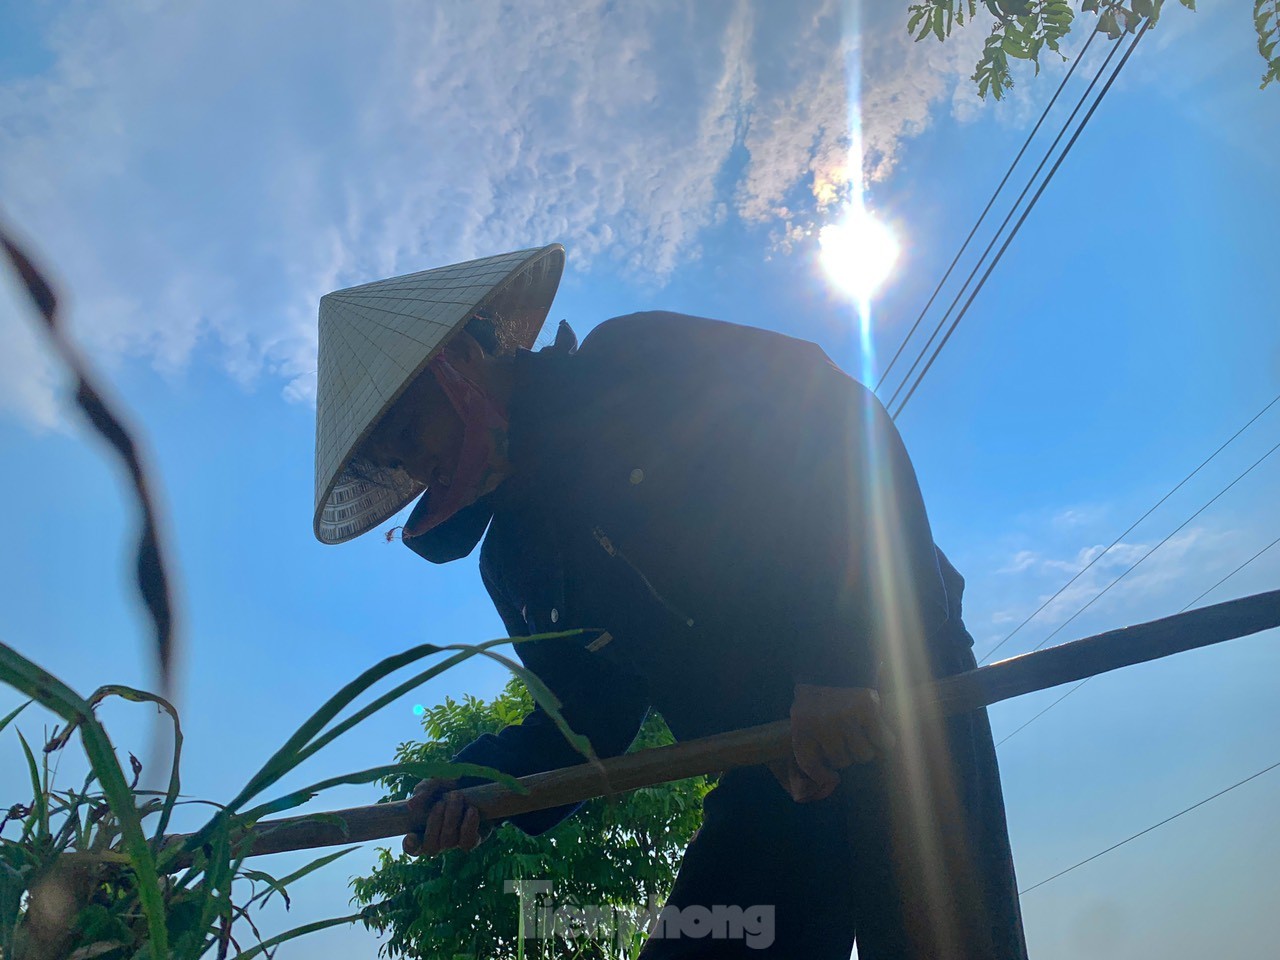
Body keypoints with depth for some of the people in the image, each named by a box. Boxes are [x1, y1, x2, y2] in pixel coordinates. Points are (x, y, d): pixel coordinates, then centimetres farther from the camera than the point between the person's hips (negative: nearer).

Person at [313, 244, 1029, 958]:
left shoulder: (637, 363, -6)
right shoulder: (511, 563, 14)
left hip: (888, 687, -6)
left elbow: (840, 421, -16)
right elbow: (589, 715, 16)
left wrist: (834, 658, -25)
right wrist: (485, 779, -4)